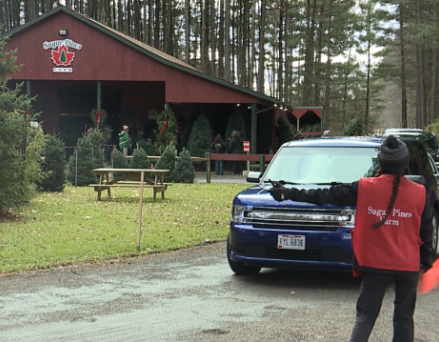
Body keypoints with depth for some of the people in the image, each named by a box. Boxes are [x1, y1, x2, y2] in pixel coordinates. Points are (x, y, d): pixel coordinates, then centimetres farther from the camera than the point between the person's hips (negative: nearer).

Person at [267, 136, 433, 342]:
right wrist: (426, 261, 17)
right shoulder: (420, 193, -3)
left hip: (375, 264, -1)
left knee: (365, 315, 6)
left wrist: (290, 194, 4)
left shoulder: (365, 188, -8)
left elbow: (325, 196, -4)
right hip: (409, 265, 1)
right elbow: (426, 232, 4)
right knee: (404, 318, 13)